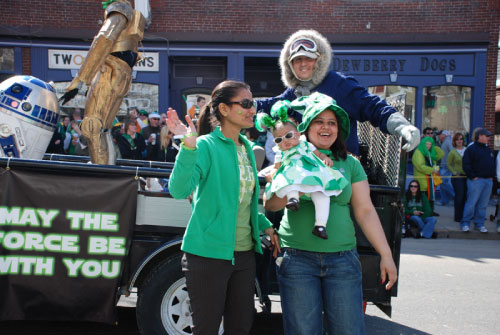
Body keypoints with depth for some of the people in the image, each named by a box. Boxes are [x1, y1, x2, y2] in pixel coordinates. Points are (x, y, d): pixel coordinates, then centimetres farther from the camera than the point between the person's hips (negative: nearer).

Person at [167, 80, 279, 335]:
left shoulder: (246, 147, 11)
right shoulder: (206, 145, -11)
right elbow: (179, 190, -26)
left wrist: (264, 225, 11)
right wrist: (188, 146, -37)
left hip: (244, 253, 7)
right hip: (210, 253, -7)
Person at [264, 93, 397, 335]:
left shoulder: (350, 164, 10)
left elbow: (365, 211, 8)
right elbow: (269, 203, -3)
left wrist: (386, 255, 3)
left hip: (342, 258, 2)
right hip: (298, 258, -1)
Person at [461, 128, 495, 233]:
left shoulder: (488, 150, 18)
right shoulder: (471, 149, -5)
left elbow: (493, 164, 25)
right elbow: (466, 165, -11)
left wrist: (492, 176, 12)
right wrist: (472, 176, -14)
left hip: (488, 181, 7)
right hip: (476, 180, -7)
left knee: (483, 204, 9)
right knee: (471, 203, -6)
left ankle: (479, 224, 17)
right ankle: (465, 223, 3)